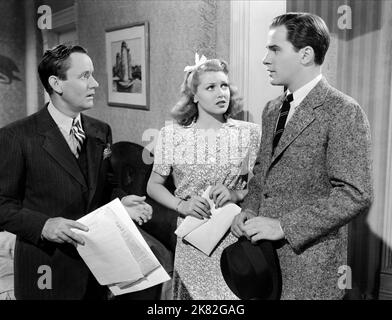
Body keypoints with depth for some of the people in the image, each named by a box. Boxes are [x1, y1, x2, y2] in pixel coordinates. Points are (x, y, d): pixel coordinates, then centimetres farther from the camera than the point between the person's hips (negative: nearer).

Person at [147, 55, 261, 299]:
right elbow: (154, 185, 4)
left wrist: (237, 194, -15)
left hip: (237, 236, 0)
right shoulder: (172, 135, -2)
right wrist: (181, 205, -11)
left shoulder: (250, 133, -2)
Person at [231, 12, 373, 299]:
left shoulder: (343, 112, -15)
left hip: (309, 259, -6)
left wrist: (283, 226, -21)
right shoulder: (272, 109, 9)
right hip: (264, 254, 7)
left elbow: (355, 196, -20)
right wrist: (249, 210, 0)